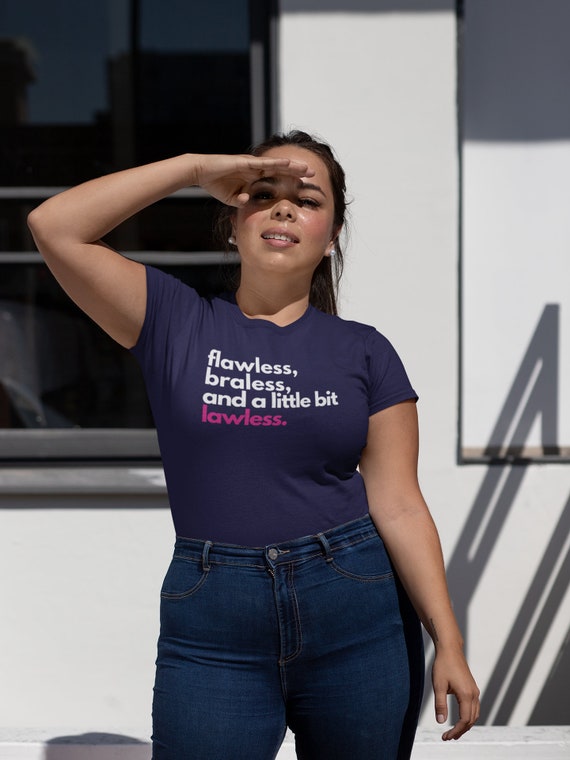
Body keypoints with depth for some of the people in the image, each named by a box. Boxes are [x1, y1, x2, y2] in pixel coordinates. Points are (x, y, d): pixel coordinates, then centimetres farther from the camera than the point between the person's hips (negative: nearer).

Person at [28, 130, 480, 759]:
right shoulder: (177, 324, 4)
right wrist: (196, 167, -7)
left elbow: (398, 505, 1)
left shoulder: (363, 353, 5)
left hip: (357, 617, 1)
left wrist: (448, 643, -5)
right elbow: (54, 226, -7)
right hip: (211, 627, -1)